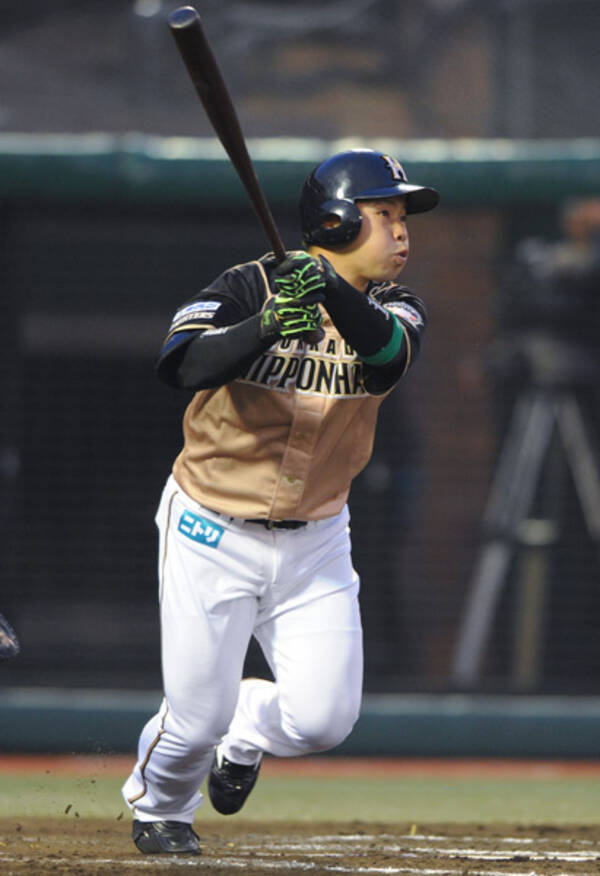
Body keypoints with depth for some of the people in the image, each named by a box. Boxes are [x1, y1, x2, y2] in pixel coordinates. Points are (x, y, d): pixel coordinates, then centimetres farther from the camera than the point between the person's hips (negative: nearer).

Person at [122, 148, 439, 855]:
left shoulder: (392, 307, -4)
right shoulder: (250, 287, -16)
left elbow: (389, 354, -28)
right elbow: (178, 366, -32)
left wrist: (332, 292, -47)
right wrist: (264, 328, -49)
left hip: (314, 543, 4)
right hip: (212, 536, -4)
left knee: (323, 718, -8)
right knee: (197, 717, -2)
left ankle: (247, 731, 29)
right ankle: (157, 807, 33)